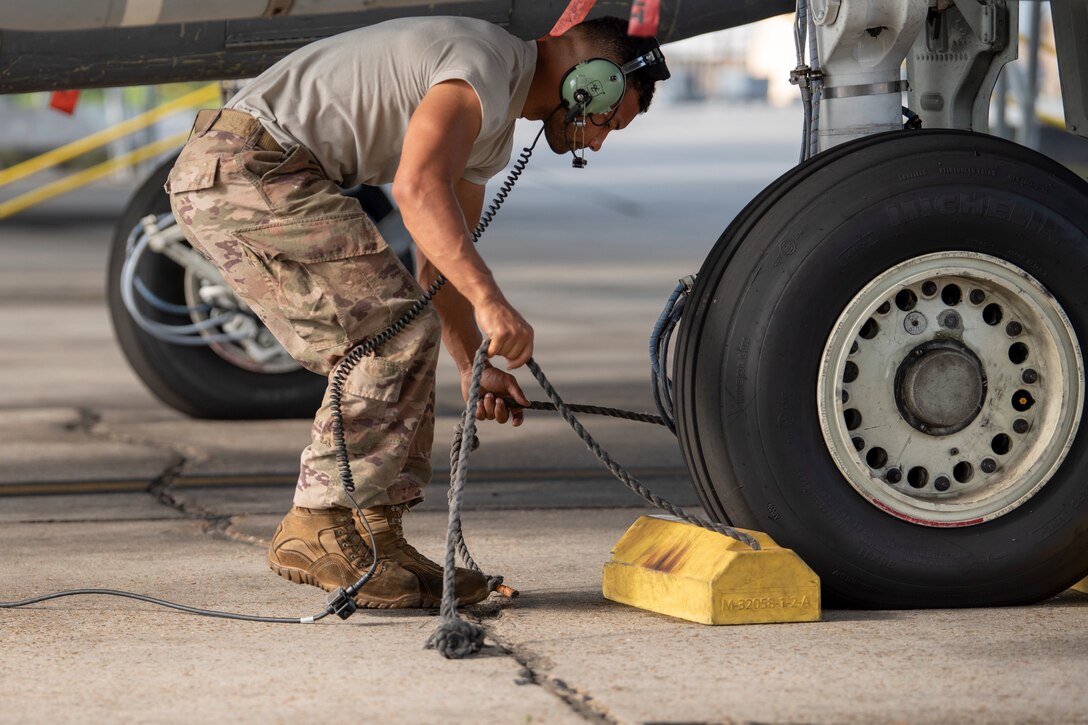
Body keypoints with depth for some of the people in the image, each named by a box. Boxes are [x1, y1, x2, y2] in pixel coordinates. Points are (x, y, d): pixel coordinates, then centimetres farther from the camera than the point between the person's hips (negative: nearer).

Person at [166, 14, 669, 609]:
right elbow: (417, 186, -29)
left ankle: (374, 537, 7)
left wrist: (473, 365, 16)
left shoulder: (494, 134, 21)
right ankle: (321, 527, -10)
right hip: (247, 165, -11)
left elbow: (439, 260, 27)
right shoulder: (487, 67, -13)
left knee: (390, 345, 8)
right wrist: (489, 300, -35)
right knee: (398, 329, -12)